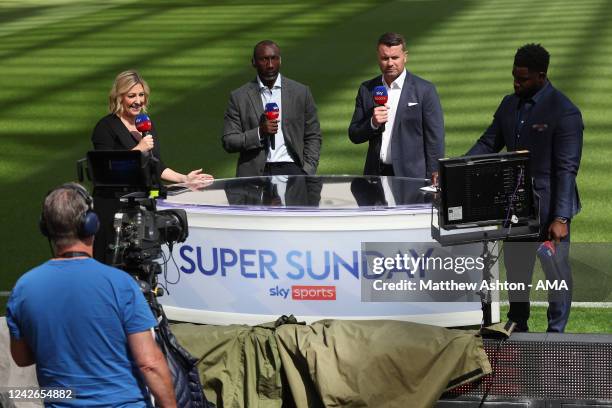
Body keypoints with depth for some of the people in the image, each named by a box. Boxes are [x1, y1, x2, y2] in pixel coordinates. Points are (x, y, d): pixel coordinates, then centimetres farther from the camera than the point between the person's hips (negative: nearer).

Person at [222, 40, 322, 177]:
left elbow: (313, 137, 13)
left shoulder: (301, 92, 10)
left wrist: (307, 173, 0)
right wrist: (259, 133, -10)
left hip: (291, 170, 0)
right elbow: (228, 142, 4)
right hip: (254, 173, 0)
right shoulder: (239, 97, 7)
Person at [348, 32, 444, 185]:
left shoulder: (424, 90, 0)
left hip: (412, 176, -3)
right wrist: (373, 123, -8)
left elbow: (435, 139, -2)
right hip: (376, 175, 3)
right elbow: (354, 136, 12)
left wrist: (434, 179, -8)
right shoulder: (367, 90, 11)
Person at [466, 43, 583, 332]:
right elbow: (488, 144, 11)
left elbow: (567, 170, -19)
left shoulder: (564, 112, -17)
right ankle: (518, 327, 31)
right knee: (515, 265, 16)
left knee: (556, 269, 4)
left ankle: (556, 333, 16)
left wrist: (560, 218, -23)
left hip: (549, 206, -7)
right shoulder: (510, 105, 6)